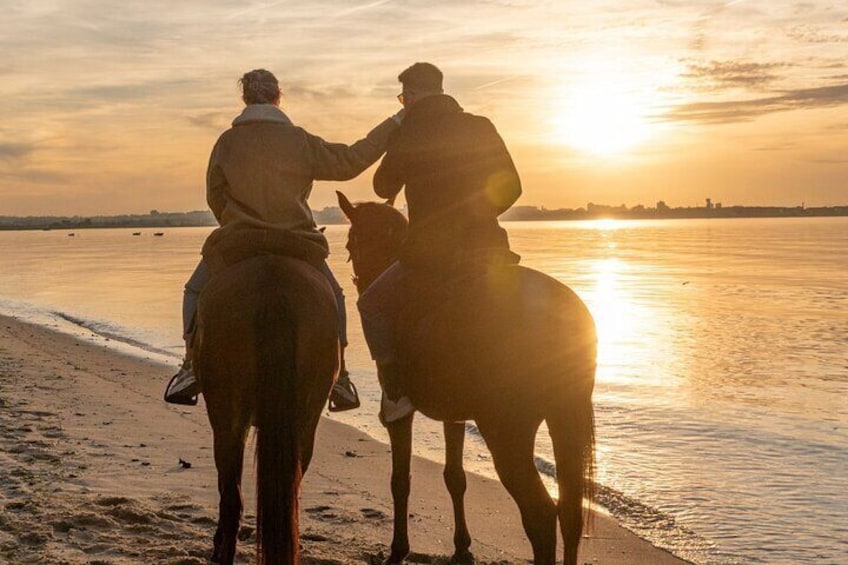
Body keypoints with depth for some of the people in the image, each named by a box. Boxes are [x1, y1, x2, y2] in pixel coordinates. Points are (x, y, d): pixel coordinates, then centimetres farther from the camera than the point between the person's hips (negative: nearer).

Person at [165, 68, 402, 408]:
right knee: (332, 297, 23)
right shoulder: (300, 140, -3)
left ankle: (192, 366, 7)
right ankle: (339, 376, 13)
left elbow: (214, 196, 7)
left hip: (236, 242, 0)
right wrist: (394, 124, 10)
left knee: (196, 291, 23)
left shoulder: (227, 142, 0)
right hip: (298, 245, 0)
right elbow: (351, 161, 2)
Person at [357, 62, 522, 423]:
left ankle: (396, 391, 8)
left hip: (431, 255, -3)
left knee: (372, 305, 17)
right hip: (488, 249, 4)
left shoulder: (408, 135, -3)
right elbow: (511, 187, 9)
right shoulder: (481, 128, 6)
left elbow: (384, 187, 12)